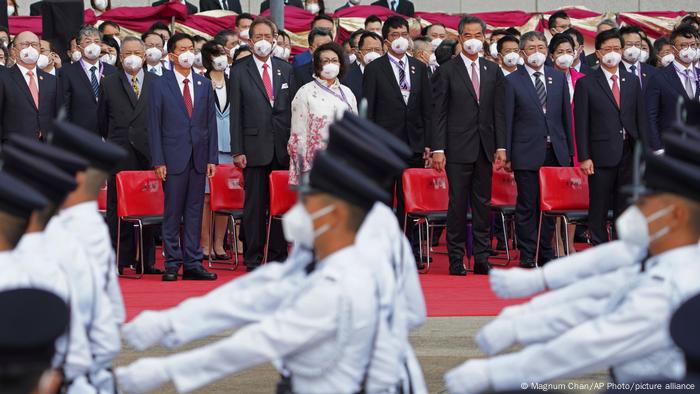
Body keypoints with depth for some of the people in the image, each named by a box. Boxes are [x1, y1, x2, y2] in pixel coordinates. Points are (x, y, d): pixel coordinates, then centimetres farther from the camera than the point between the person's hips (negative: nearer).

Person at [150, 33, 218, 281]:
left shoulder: (204, 85, 12)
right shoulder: (160, 85, 0)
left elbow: (211, 123, 12)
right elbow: (154, 125, -2)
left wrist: (212, 158, 4)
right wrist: (158, 161, -8)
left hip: (199, 158, 3)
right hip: (173, 158, -3)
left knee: (195, 212, 5)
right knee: (172, 212, -1)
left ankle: (192, 263, 9)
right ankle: (172, 264, 4)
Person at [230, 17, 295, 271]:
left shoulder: (286, 70, 10)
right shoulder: (240, 72, 2)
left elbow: (293, 108, 10)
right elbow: (235, 114, -1)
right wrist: (237, 151, -6)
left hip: (282, 149, 3)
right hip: (255, 148, -3)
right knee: (254, 205, 0)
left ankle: (278, 256, 12)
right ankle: (254, 259, 6)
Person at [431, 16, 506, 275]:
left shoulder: (493, 70, 10)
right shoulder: (448, 71, 0)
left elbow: (499, 111, 10)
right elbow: (439, 113, -3)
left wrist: (501, 147, 3)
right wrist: (438, 149, -9)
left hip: (485, 147, 3)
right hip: (458, 147, -3)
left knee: (483, 204, 6)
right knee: (458, 205, -2)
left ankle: (481, 259, 10)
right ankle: (456, 260, 4)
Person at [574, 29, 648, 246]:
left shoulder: (632, 82, 12)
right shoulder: (586, 84, 1)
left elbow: (641, 118, 12)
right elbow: (581, 123, -3)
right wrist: (584, 157, -9)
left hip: (629, 153, 4)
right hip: (602, 154, -4)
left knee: (625, 208, 6)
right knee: (599, 209, -1)